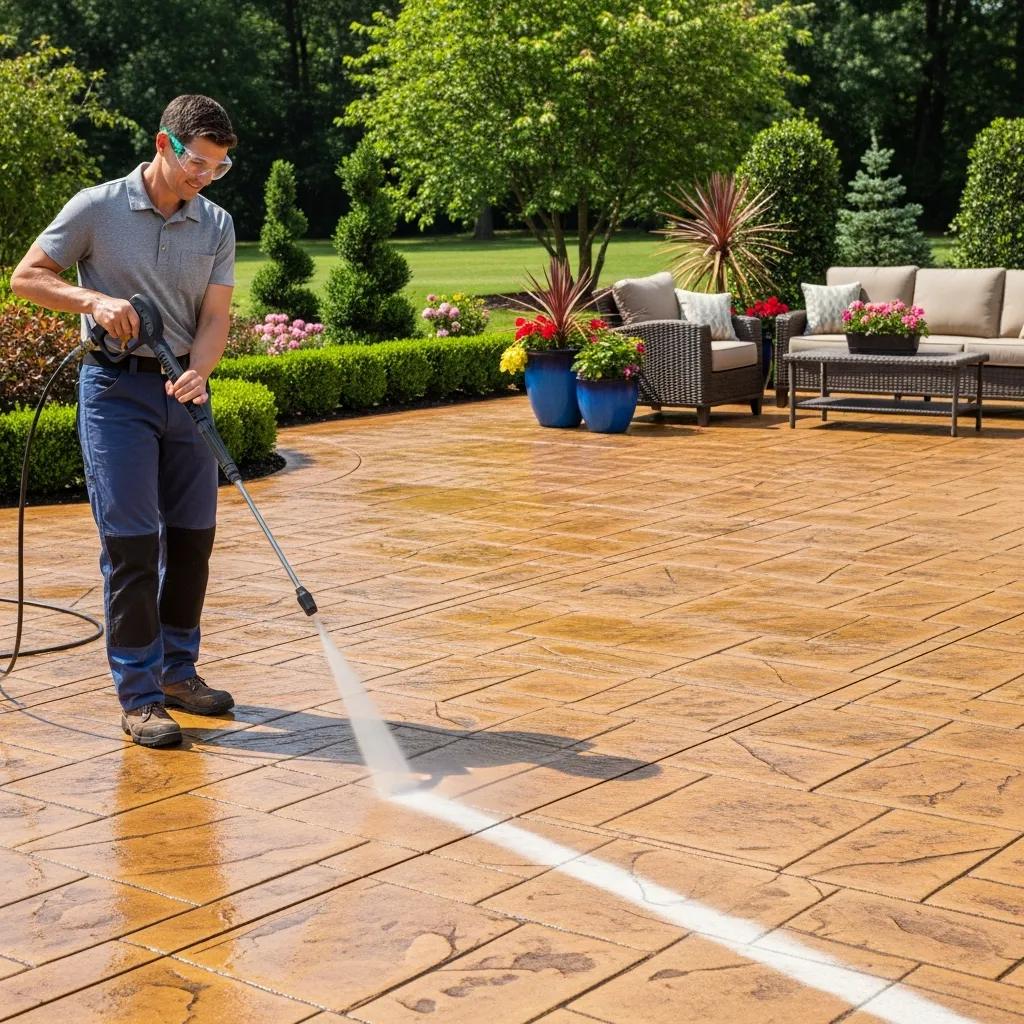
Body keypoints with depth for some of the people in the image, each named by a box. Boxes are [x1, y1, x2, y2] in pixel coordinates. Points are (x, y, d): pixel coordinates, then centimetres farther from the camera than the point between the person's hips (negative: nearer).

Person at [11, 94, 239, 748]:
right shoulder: (97, 208, -6)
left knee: (193, 534, 10)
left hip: (184, 389, 5)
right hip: (116, 387, -5)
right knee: (131, 541, -7)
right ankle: (139, 697, 0)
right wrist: (92, 300, -17)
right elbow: (27, 277, -1)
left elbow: (215, 319, -1)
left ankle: (177, 670, 26)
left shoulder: (217, 225, 5)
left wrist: (198, 372, -21)